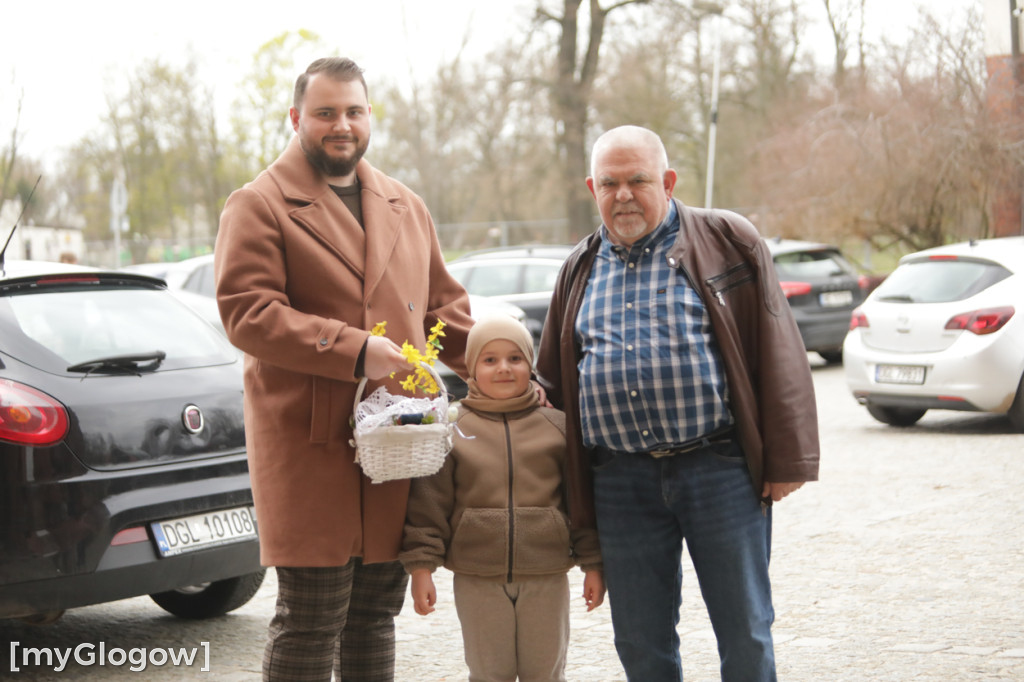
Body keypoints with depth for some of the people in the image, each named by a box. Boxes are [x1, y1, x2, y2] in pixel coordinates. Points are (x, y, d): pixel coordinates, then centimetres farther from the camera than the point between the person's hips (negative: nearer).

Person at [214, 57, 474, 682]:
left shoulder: (406, 207, 18)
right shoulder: (259, 207, -3)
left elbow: (445, 306, 23)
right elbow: (247, 314, -13)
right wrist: (355, 350, -20)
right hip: (309, 446, -6)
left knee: (377, 611, 14)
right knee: (310, 619, -4)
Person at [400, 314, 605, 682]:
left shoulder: (557, 425, 4)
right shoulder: (452, 429, 1)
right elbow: (429, 503, -1)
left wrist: (593, 565, 4)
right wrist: (421, 567, -7)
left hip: (546, 578, 1)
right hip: (477, 580, -1)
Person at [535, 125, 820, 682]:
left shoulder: (727, 241, 3)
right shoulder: (581, 270, 15)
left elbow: (778, 353, -2)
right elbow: (555, 381, 20)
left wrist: (786, 461, -7)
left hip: (719, 469, -3)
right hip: (621, 483, 4)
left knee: (745, 634, 3)